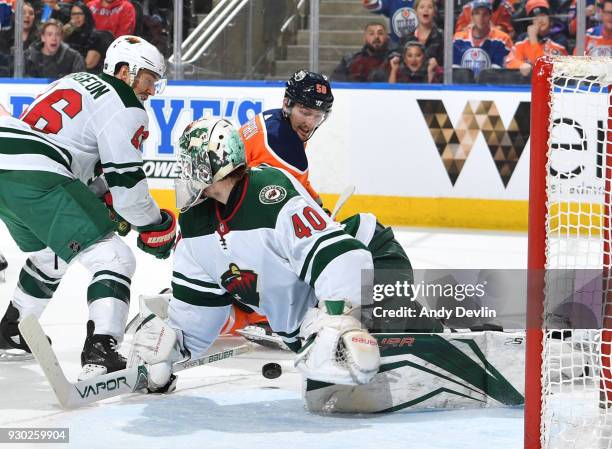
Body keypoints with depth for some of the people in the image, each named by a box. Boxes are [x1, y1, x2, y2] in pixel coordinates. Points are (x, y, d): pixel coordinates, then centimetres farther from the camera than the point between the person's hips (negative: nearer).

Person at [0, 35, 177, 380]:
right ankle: (100, 351, -25)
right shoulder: (124, 107, 0)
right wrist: (155, 228, 8)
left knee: (51, 257, 34)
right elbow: (125, 180, -4)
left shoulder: (78, 82, 27)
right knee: (113, 258, -9)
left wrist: (99, 198, 27)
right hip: (36, 181, -10)